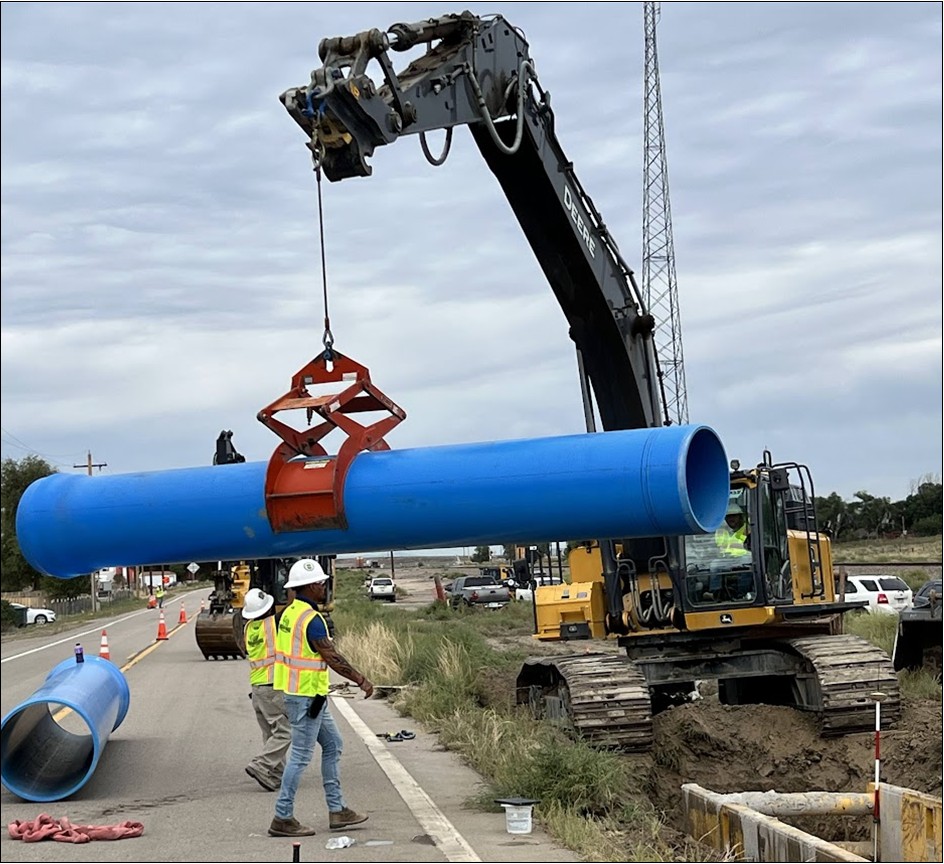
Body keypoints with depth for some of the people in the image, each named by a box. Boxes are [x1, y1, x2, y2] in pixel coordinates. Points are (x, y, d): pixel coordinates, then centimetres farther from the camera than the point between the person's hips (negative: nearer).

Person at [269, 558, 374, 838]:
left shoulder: (290, 613, 10)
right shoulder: (312, 619, -19)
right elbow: (332, 658, -19)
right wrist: (361, 680, -11)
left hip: (305, 695, 10)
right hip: (306, 697, -10)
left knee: (332, 745, 16)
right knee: (301, 756, -4)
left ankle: (337, 810, 19)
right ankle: (283, 818, 2)